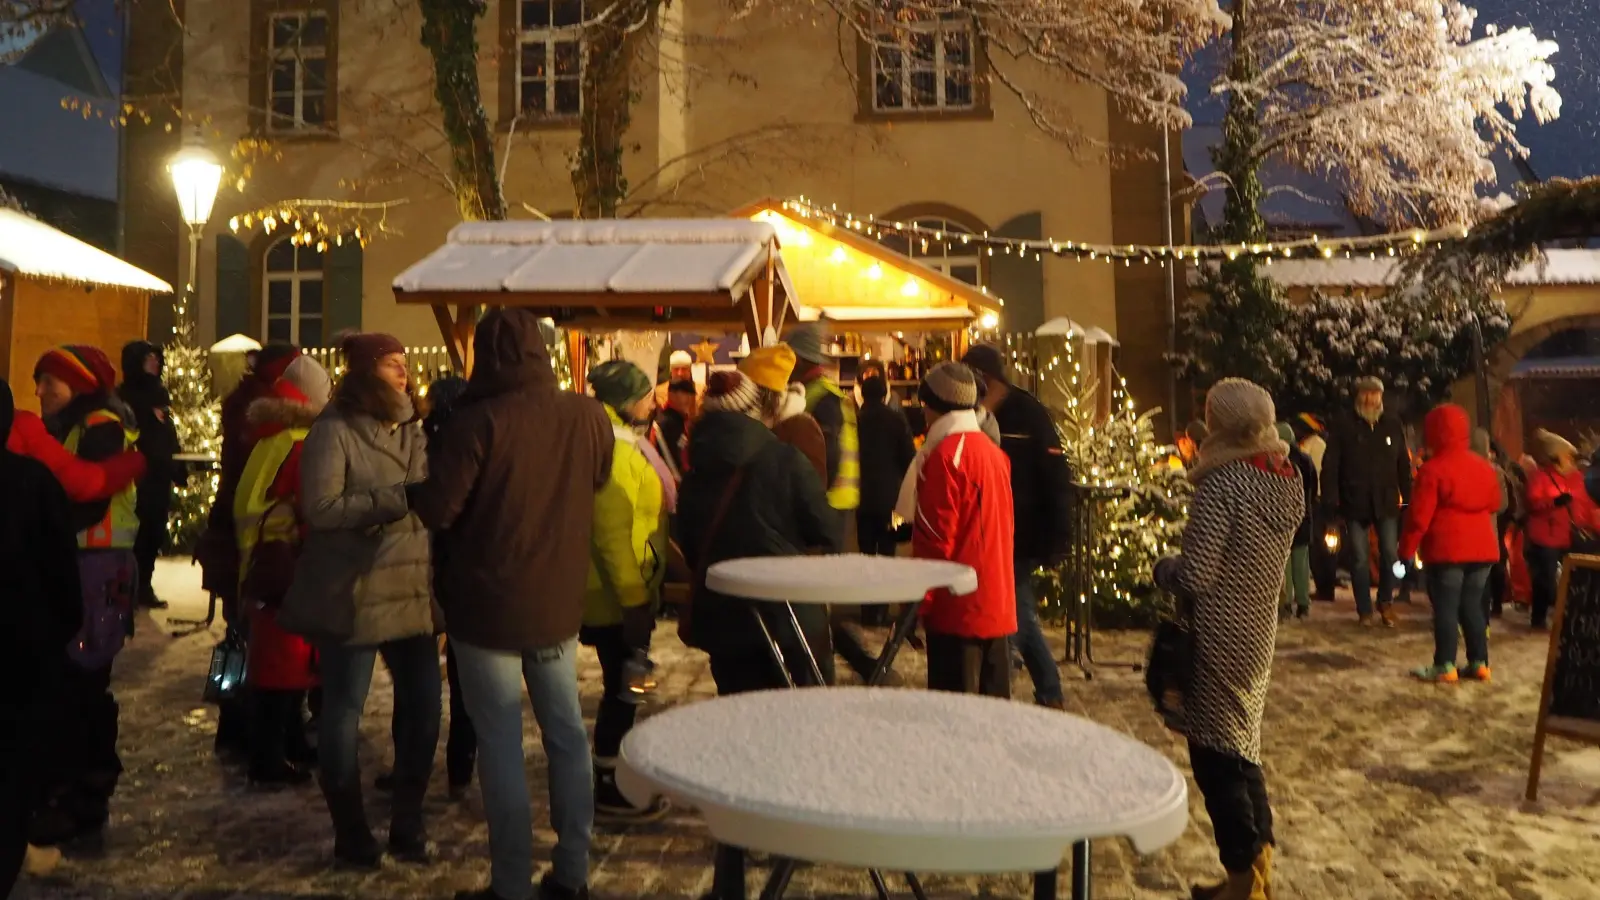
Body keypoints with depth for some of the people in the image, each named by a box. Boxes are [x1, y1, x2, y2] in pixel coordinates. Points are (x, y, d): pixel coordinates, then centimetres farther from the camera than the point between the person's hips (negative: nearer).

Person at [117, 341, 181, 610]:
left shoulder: (160, 392, 14)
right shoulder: (125, 396, -6)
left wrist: (179, 469, 13)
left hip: (160, 474, 6)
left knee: (155, 530, 8)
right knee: (138, 530, -5)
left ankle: (144, 586, 16)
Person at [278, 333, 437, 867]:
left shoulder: (409, 429, 12)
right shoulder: (334, 430, -8)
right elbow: (320, 508, -17)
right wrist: (392, 499, -19)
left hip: (410, 589, 6)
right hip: (352, 594, -6)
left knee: (423, 703, 8)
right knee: (343, 711, 7)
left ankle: (407, 821, 25)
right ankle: (350, 832, 23)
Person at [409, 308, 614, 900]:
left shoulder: (477, 421, -18)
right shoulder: (588, 417, -4)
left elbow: (436, 511, -17)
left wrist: (421, 492, 4)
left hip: (488, 605, -4)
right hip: (560, 601, 4)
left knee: (501, 743, 6)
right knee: (566, 732, 15)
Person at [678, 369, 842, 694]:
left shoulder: (695, 473, 1)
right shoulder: (786, 460, -11)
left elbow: (688, 548, 10)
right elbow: (827, 536, -9)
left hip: (720, 617, 4)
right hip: (790, 615, -3)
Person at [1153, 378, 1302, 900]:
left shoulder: (1224, 484, -20)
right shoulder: (1287, 480, 4)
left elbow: (1195, 576, -22)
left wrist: (1162, 568, -3)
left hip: (1219, 639, -8)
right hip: (1259, 632, 8)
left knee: (1215, 757, 5)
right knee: (1243, 749, 20)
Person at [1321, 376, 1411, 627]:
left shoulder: (1393, 424, 5)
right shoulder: (1344, 425, -3)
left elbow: (1403, 464, 8)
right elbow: (1330, 465, -7)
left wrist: (1408, 498, 4)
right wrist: (1332, 502, -12)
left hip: (1387, 502, 2)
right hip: (1355, 503, -2)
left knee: (1390, 555, 2)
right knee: (1360, 559, 4)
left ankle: (1385, 602, 24)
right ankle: (1364, 611, 15)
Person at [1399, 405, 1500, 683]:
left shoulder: (1432, 469, -13)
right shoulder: (1484, 466, 9)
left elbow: (1419, 515, -14)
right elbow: (1495, 504, 22)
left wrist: (1406, 549, -7)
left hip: (1446, 549, -6)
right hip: (1481, 547, 7)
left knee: (1446, 607, -2)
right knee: (1472, 605, 14)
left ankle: (1445, 666, -2)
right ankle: (1479, 662, 15)